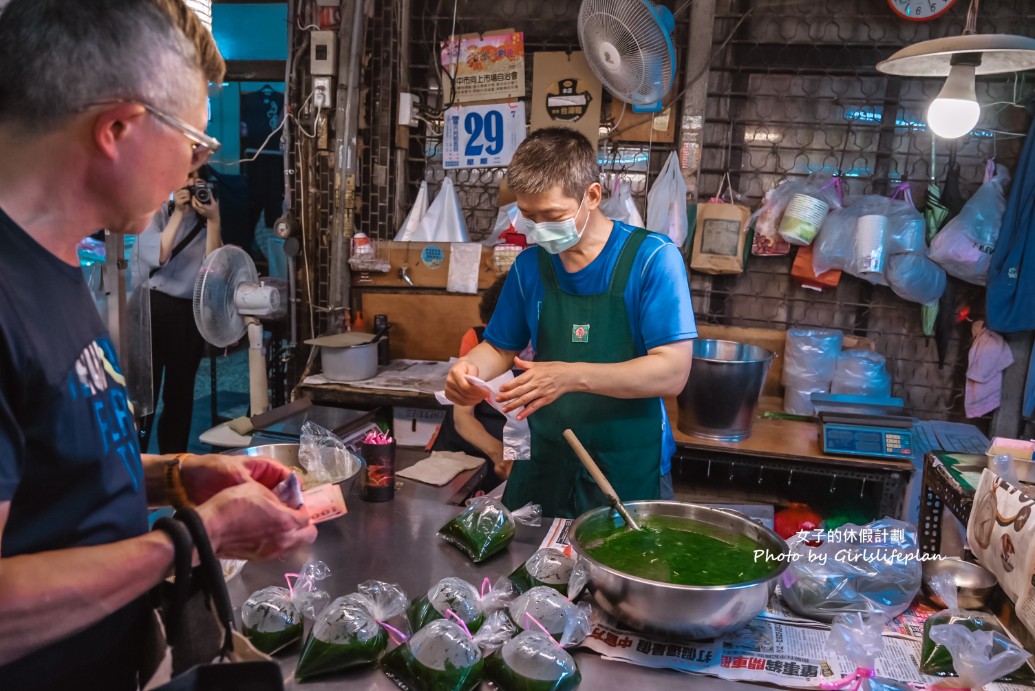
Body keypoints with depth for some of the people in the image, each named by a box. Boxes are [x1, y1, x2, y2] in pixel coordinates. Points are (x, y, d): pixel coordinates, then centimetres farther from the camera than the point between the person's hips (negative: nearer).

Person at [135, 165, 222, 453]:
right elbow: (157, 256, -17)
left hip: (191, 311, 4)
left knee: (181, 391, 11)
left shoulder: (205, 220, 8)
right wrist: (178, 213, -15)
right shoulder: (155, 213, 0)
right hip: (155, 307, -3)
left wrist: (213, 220, -11)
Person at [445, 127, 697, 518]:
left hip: (629, 470, -4)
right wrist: (470, 367, -11)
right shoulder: (531, 265, 2)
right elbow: (500, 347, 12)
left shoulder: (652, 258, -13)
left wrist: (572, 376, -30)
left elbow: (672, 373, -19)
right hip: (545, 463, 4)